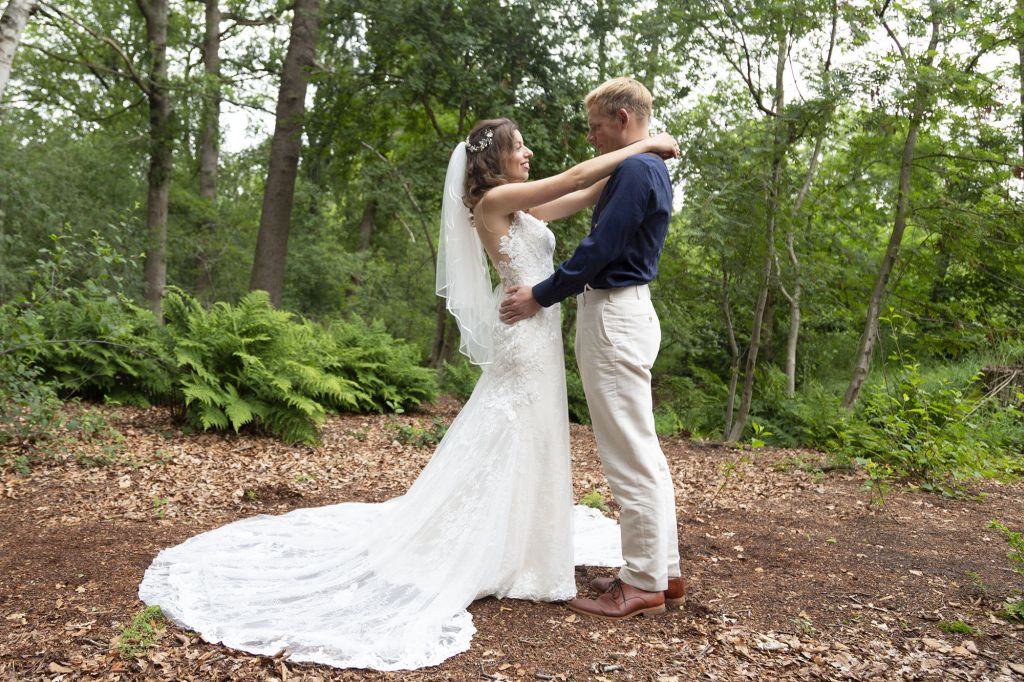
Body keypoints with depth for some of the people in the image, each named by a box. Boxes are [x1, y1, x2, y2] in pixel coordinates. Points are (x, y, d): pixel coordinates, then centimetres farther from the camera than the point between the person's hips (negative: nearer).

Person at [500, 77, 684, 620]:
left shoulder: (635, 170, -13)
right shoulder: (648, 169, 19)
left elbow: (598, 250, -18)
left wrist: (539, 297, -9)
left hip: (614, 319, -11)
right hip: (624, 314, 11)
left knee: (630, 455, -5)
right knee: (640, 452, 13)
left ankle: (645, 585, 5)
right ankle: (661, 571, 22)